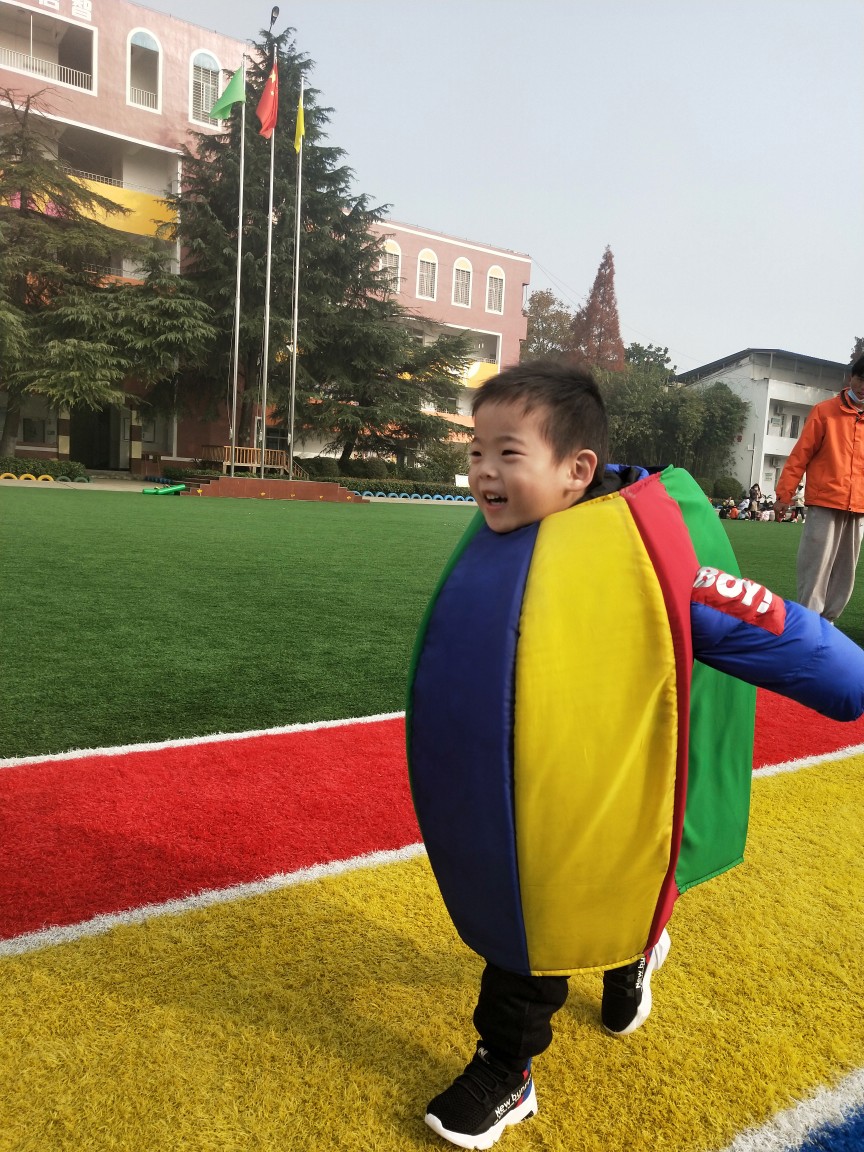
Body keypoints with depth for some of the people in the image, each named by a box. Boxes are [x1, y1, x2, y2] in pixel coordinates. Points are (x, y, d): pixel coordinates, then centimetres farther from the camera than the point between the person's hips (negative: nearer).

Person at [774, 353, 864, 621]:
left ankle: (827, 622, 17)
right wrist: (785, 493, -6)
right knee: (816, 568, -6)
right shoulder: (825, 411, 1)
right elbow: (800, 454, -1)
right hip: (824, 504, -4)